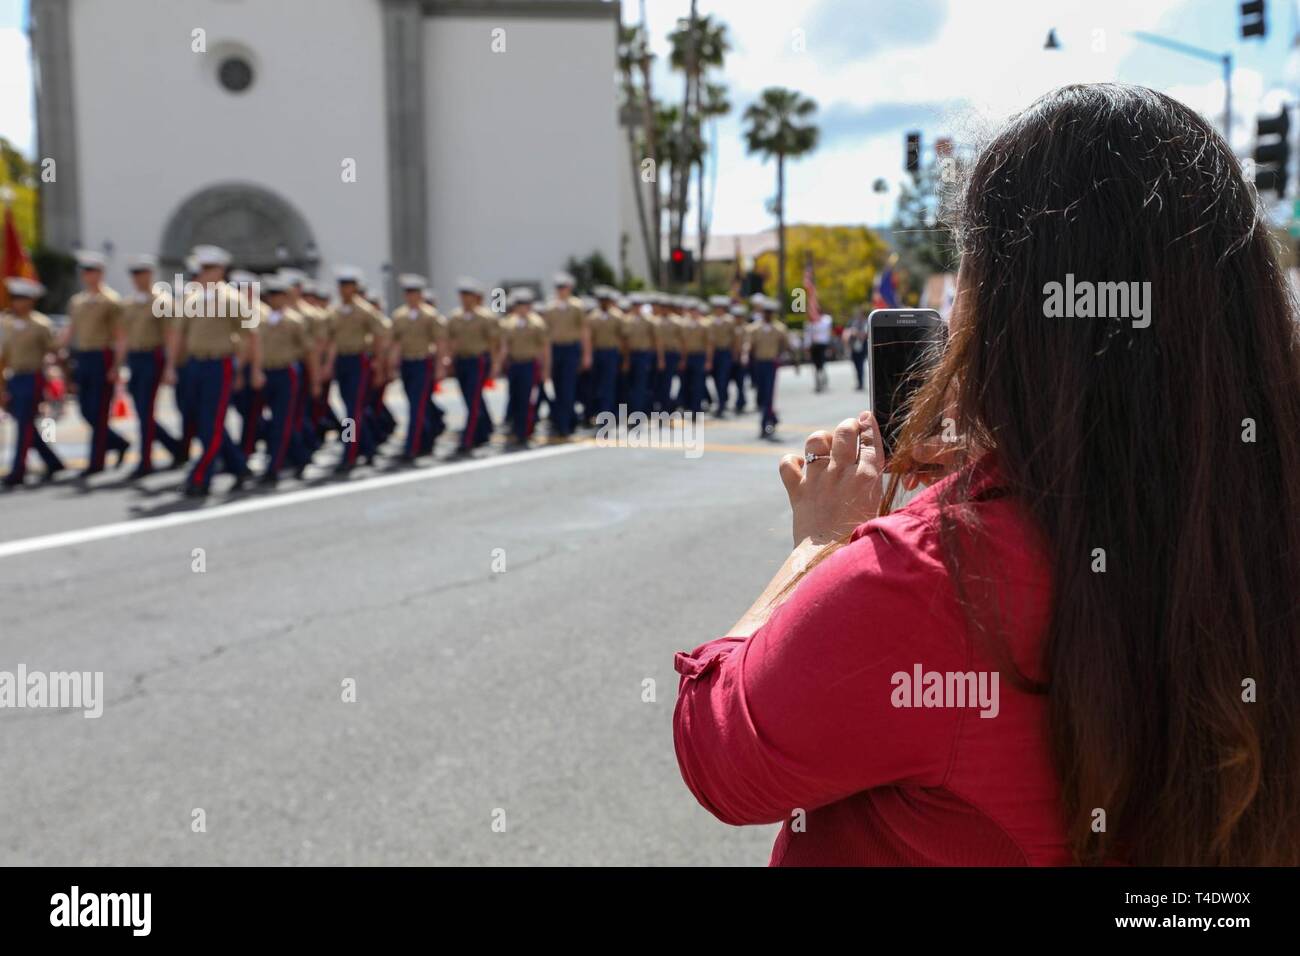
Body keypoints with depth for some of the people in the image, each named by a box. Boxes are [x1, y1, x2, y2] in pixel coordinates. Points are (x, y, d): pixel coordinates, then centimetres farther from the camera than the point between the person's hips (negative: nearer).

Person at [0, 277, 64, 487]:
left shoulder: (40, 325, -4)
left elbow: (55, 352, 2)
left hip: (32, 379, -5)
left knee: (25, 424, -6)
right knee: (25, 425, 9)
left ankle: (18, 471, -1)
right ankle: (53, 463, 21)